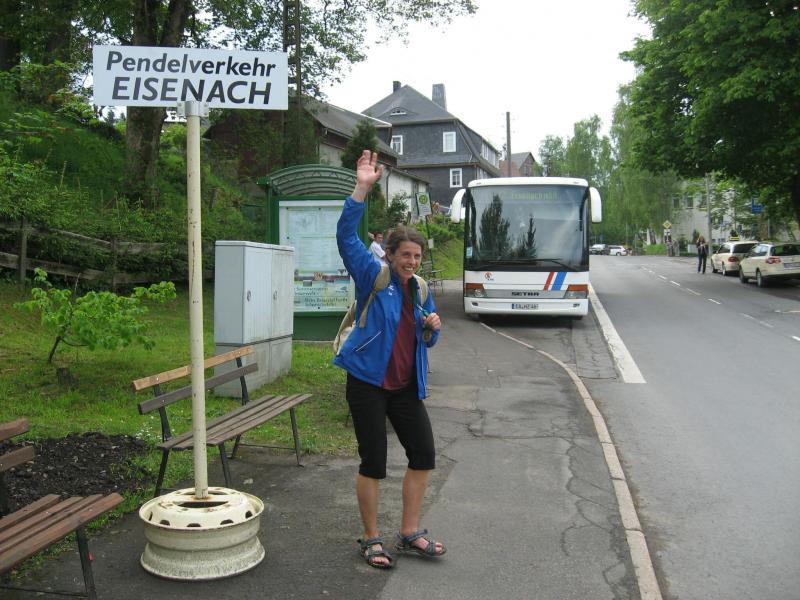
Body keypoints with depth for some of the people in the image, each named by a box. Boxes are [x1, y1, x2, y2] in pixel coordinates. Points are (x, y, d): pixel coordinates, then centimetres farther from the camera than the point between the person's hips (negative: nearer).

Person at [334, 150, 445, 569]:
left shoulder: (419, 289, 11)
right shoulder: (372, 275, -5)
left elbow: (427, 341, 20)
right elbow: (346, 236, -19)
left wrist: (432, 327, -4)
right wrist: (361, 188, -28)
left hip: (406, 386, 6)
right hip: (368, 382, -6)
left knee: (424, 455, 7)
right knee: (373, 462, 1)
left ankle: (409, 534, 24)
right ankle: (371, 539, 20)